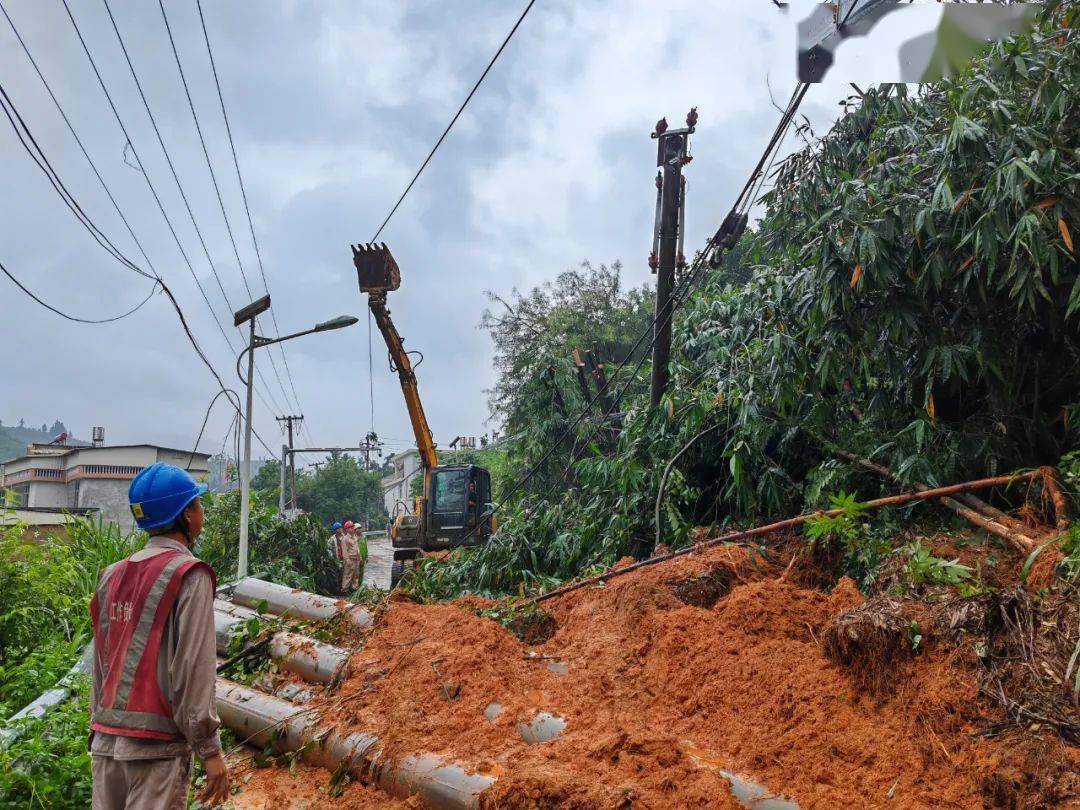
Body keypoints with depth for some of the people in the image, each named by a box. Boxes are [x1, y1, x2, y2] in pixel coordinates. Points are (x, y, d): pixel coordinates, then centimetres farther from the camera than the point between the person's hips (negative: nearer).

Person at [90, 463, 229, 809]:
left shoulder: (112, 576, 9)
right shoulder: (189, 576, -11)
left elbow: (101, 665, 13)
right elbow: (193, 669, -15)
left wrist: (99, 728, 20)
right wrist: (210, 749, -11)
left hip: (106, 739, 7)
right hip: (157, 742, -7)